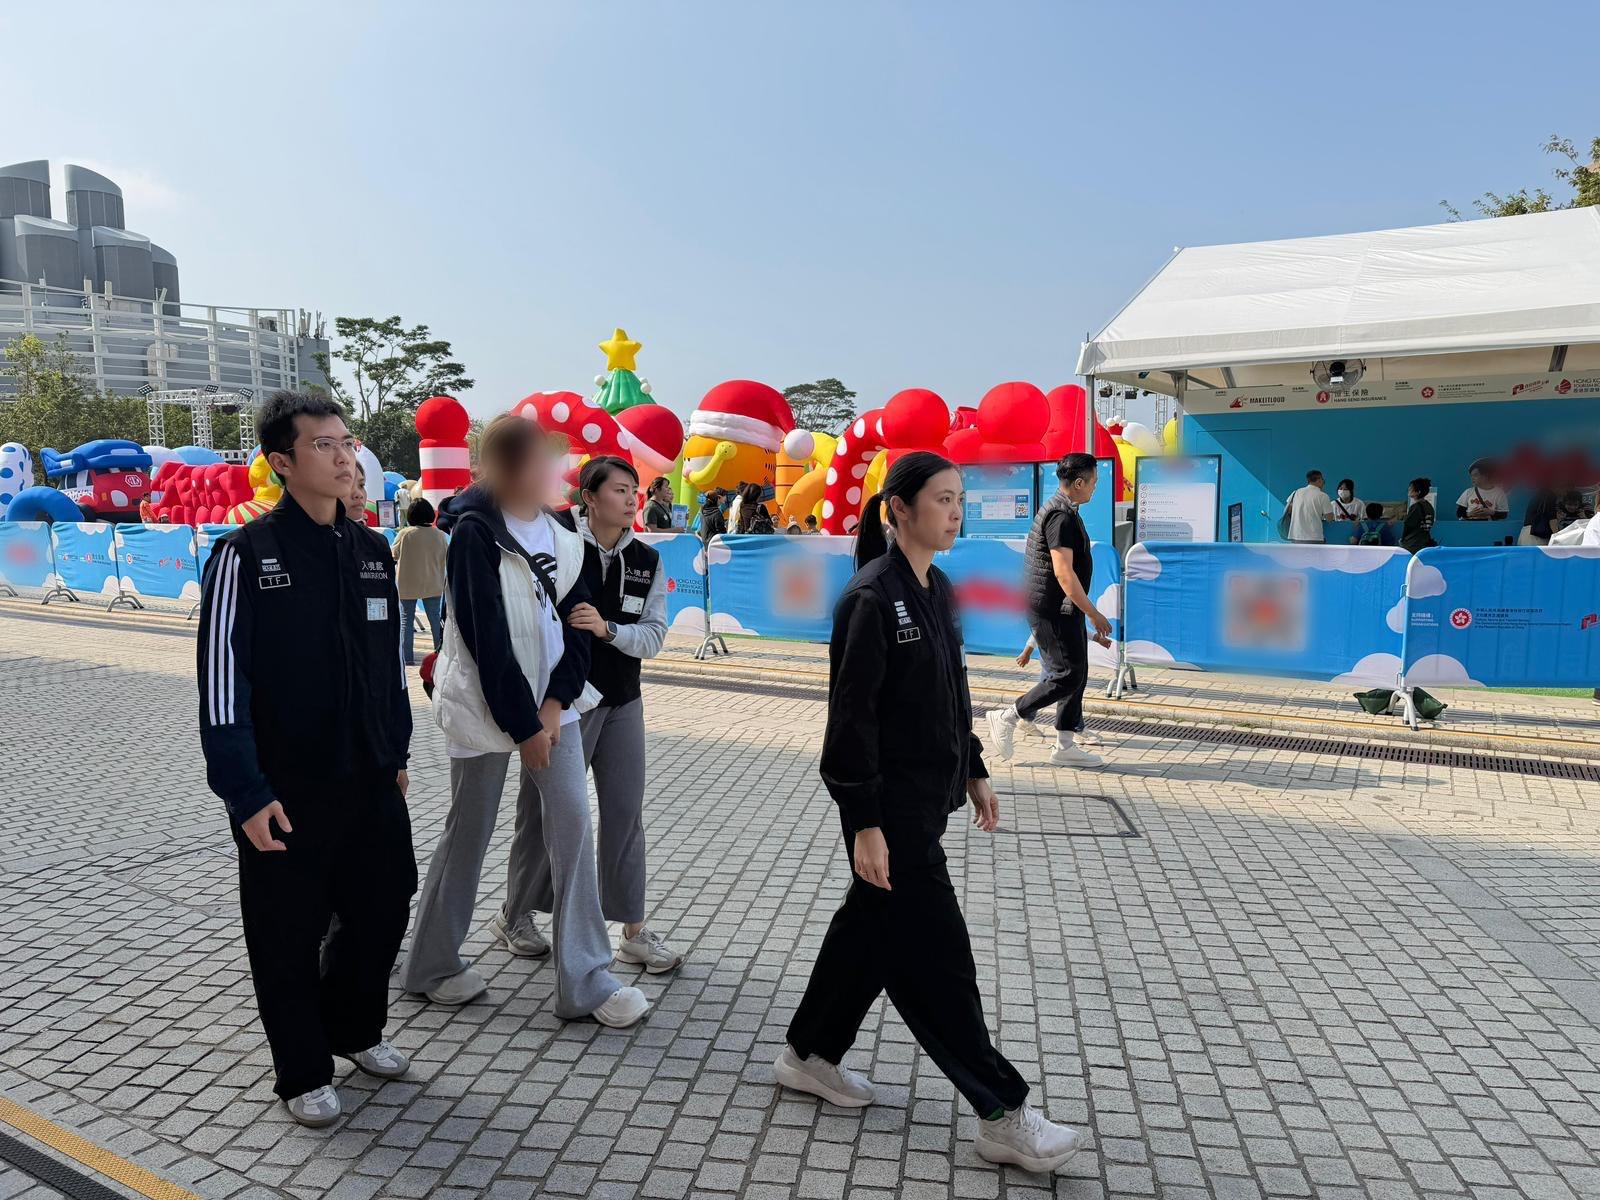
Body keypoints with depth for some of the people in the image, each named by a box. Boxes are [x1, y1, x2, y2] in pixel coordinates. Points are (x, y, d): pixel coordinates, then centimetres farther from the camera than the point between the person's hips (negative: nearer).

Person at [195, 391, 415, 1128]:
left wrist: (396, 755, 14)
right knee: (289, 934, 10)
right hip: (286, 788, -5)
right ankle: (303, 1072, 31)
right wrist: (246, 792, -16)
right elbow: (220, 678, -13)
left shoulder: (372, 551, 6)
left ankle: (355, 1027, 41)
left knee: (383, 909, 15)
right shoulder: (247, 554, -12)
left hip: (370, 778, 5)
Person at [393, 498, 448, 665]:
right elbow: (447, 559, 5)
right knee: (435, 618, 11)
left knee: (406, 620, 6)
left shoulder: (404, 534, -11)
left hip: (407, 585, -2)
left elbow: (394, 556, -1)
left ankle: (407, 657, 4)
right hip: (432, 585, 2)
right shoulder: (439, 535, -4)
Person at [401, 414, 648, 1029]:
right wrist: (523, 724, -15)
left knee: (570, 823, 1)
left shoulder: (559, 535, 6)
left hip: (549, 700, 5)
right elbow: (487, 639, -15)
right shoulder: (475, 533, -12)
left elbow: (575, 623, 4)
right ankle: (432, 966, 28)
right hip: (484, 700, -5)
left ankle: (586, 982, 10)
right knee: (469, 833, 6)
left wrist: (556, 703, -9)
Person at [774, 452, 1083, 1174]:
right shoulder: (871, 597, -18)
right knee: (934, 950, 0)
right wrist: (864, 825, -21)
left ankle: (809, 1056, 37)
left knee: (872, 925, 19)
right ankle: (1001, 1116, 12)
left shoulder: (937, 589, 8)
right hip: (887, 803, -9)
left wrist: (974, 773, 19)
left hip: (928, 795, 9)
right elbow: (851, 716, -20)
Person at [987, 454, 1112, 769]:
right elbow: (1063, 572, -25)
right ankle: (1007, 717, 3)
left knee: (1075, 675, 11)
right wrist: (1093, 614, -22)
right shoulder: (1062, 515, -18)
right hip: (1054, 610, -11)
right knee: (1069, 676, -7)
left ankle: (1064, 747, 16)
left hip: (1062, 611, 11)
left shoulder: (1060, 509, 16)